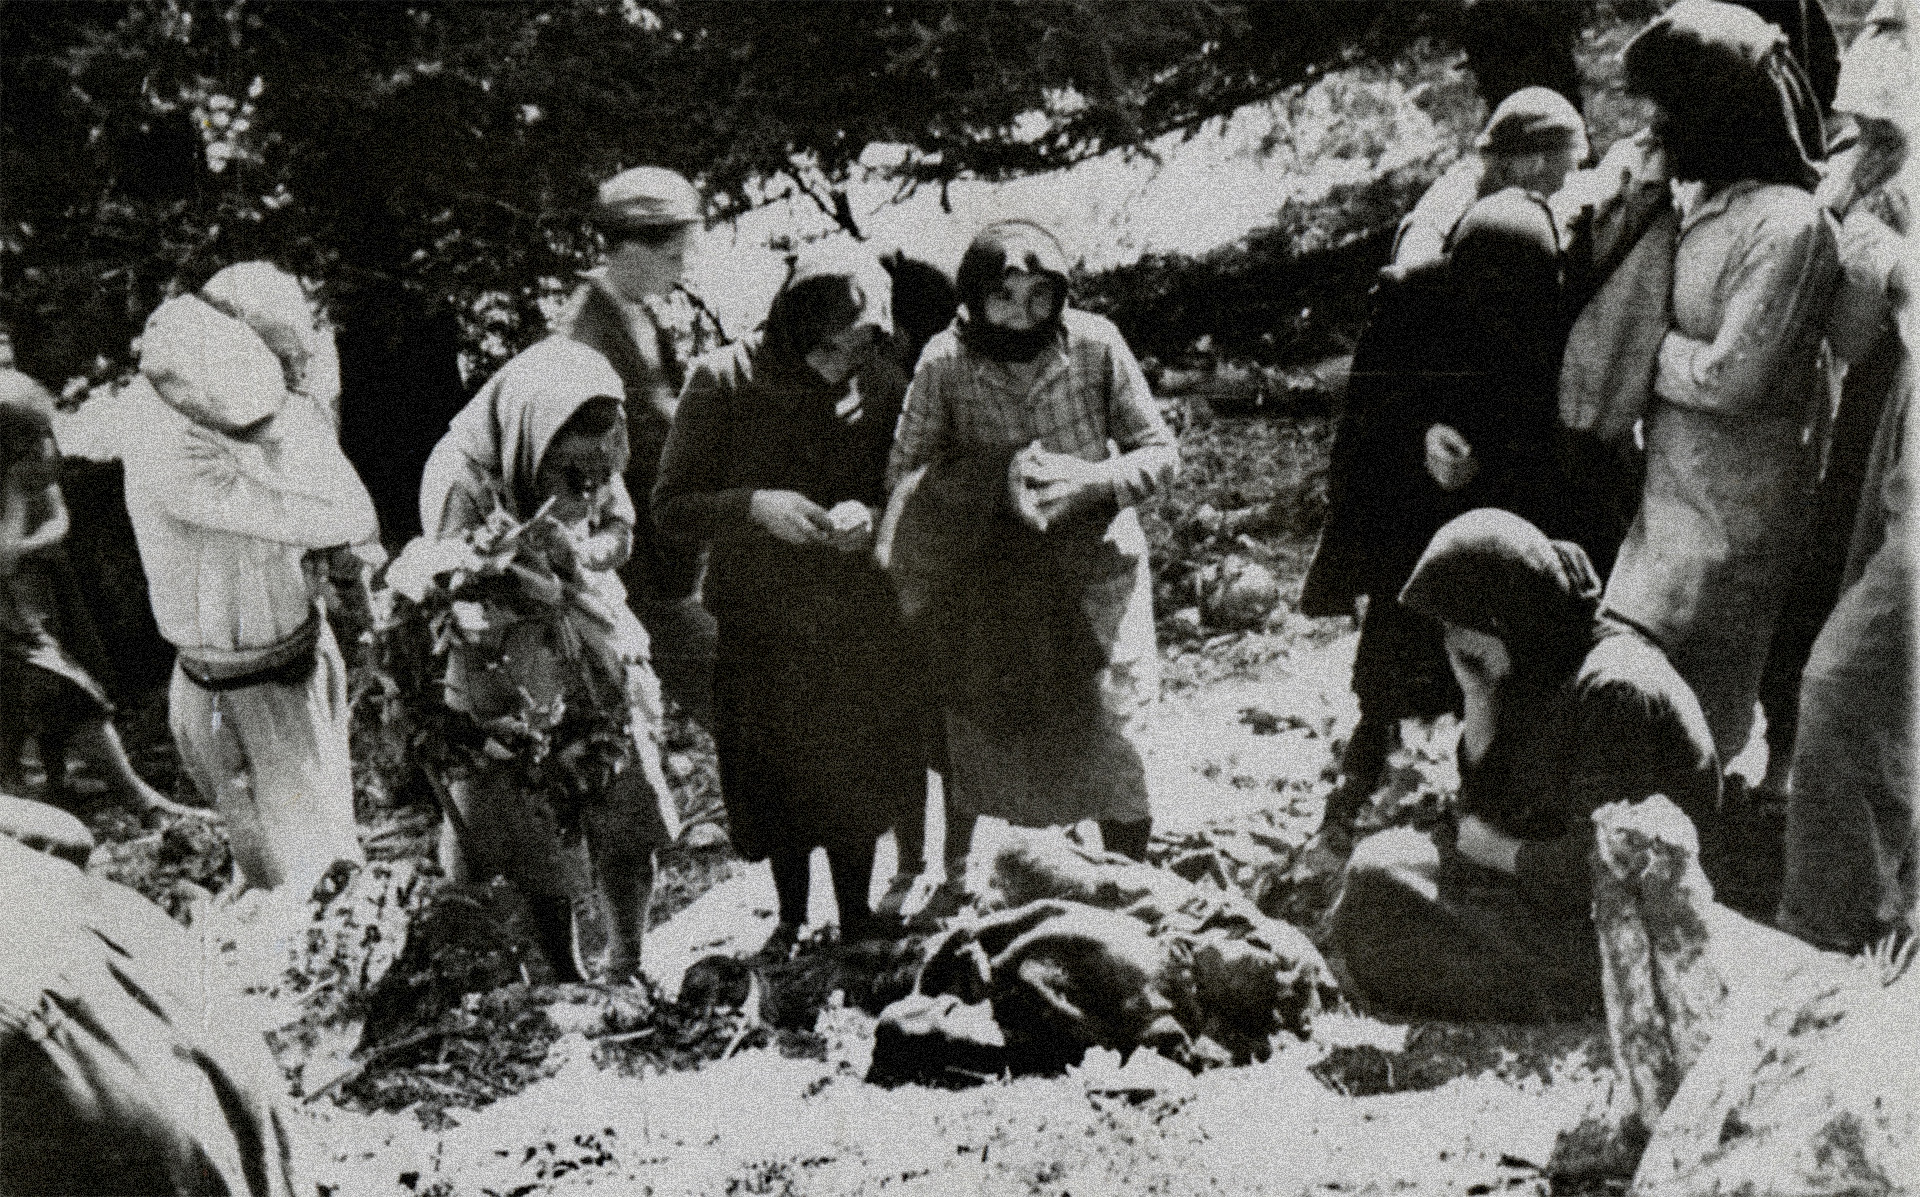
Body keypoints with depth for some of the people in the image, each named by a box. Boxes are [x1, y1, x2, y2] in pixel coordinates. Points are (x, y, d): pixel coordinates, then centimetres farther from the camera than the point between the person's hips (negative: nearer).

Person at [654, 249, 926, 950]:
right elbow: (672, 508, -10)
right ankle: (791, 919, 36)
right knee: (779, 782, 13)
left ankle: (856, 921, 31)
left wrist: (872, 518, -19)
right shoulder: (722, 381, -12)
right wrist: (756, 506, -28)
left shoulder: (883, 384, -6)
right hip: (759, 622, -1)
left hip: (859, 625, 1)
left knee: (859, 779, 10)